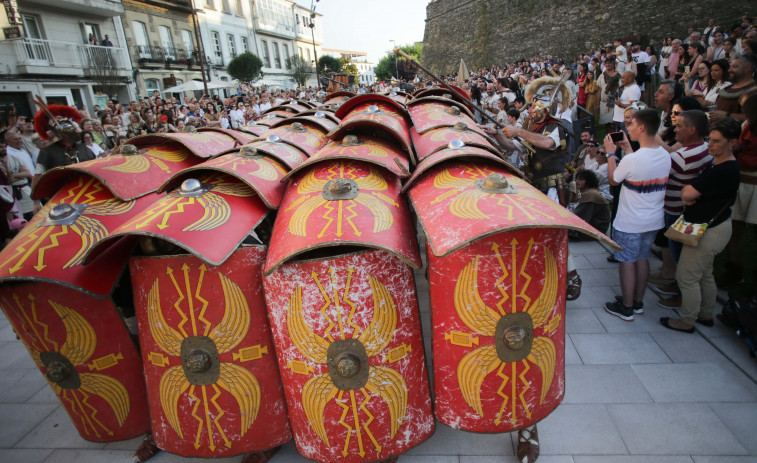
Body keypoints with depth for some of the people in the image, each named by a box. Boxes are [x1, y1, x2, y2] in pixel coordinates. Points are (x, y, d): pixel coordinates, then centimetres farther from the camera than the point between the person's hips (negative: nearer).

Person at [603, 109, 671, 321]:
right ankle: (638, 303, 32)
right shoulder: (665, 156, -1)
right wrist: (627, 149, 16)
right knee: (643, 259, 18)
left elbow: (613, 179, -7)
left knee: (627, 262, 5)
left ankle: (626, 308, 17)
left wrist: (611, 153, 3)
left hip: (630, 223, -7)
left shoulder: (632, 160, -24)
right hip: (654, 220, 7)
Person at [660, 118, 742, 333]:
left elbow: (687, 194, -29)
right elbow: (688, 193, 10)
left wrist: (688, 194, -8)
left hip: (709, 231, -10)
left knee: (686, 276, 1)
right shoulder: (722, 165, 7)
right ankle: (706, 315, 37)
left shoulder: (724, 170, -25)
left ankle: (687, 321, 15)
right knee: (704, 275, 22)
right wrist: (691, 196, -10)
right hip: (712, 226, 10)